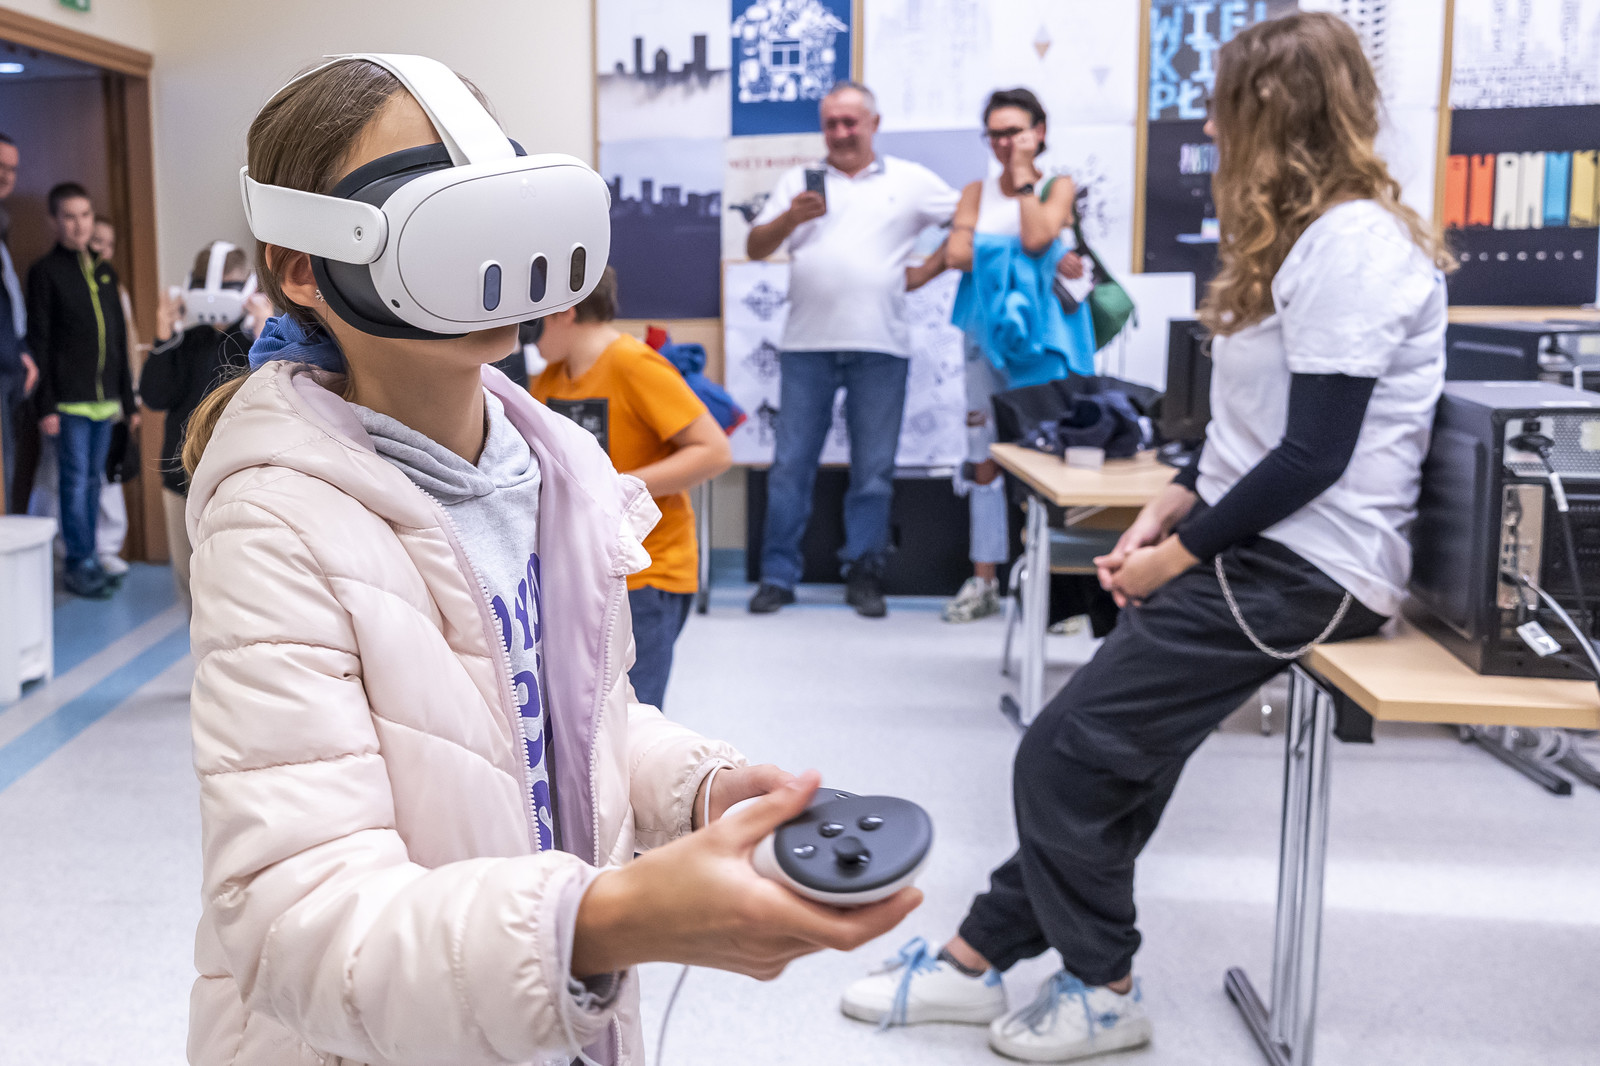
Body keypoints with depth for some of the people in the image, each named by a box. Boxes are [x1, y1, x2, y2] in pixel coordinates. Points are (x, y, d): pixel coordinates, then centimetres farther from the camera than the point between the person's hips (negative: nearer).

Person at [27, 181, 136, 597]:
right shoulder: (45, 271, -2)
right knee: (76, 481, -4)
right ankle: (78, 565, 2)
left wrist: (128, 399, 14)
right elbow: (39, 342, -6)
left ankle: (91, 560, 16)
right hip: (69, 399, -5)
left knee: (94, 481, 10)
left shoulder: (104, 270, 15)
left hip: (104, 397, 5)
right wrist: (45, 405, -12)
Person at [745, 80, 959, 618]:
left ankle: (864, 574, 14)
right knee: (791, 463, 1)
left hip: (880, 346, -1)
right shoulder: (798, 182, 13)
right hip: (808, 343, 1)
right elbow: (755, 248, 7)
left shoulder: (911, 180, 10)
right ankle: (778, 575, 8)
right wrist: (791, 218, -10)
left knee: (874, 468, 4)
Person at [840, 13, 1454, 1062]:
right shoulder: (1308, 235, 17)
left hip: (1301, 568, -9)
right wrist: (1164, 515, 8)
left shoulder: (1352, 242, -16)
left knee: (1071, 753, -8)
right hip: (1253, 545, 9)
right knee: (1114, 755, 5)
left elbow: (1315, 455, -20)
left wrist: (1181, 552, -12)